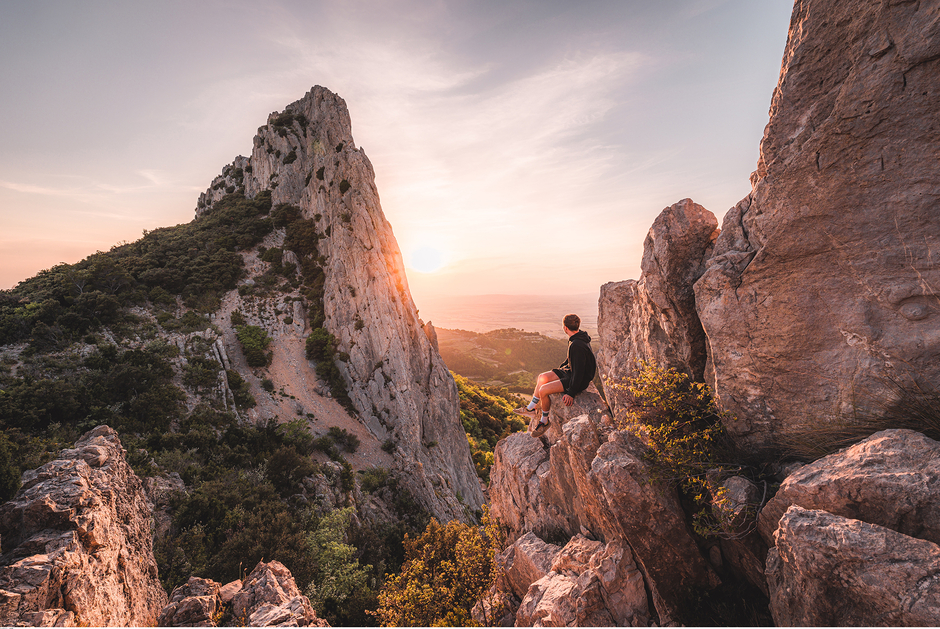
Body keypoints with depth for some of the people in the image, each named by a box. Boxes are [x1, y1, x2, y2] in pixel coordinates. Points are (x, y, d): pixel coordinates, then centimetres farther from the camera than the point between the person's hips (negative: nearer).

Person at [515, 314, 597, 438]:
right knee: (542, 377, 7)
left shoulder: (577, 346, -30)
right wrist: (559, 370, 21)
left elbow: (579, 372, -28)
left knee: (543, 390, -17)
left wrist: (571, 393, -23)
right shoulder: (579, 336, 2)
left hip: (580, 380, -10)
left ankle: (544, 421, 5)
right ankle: (531, 409, 20)